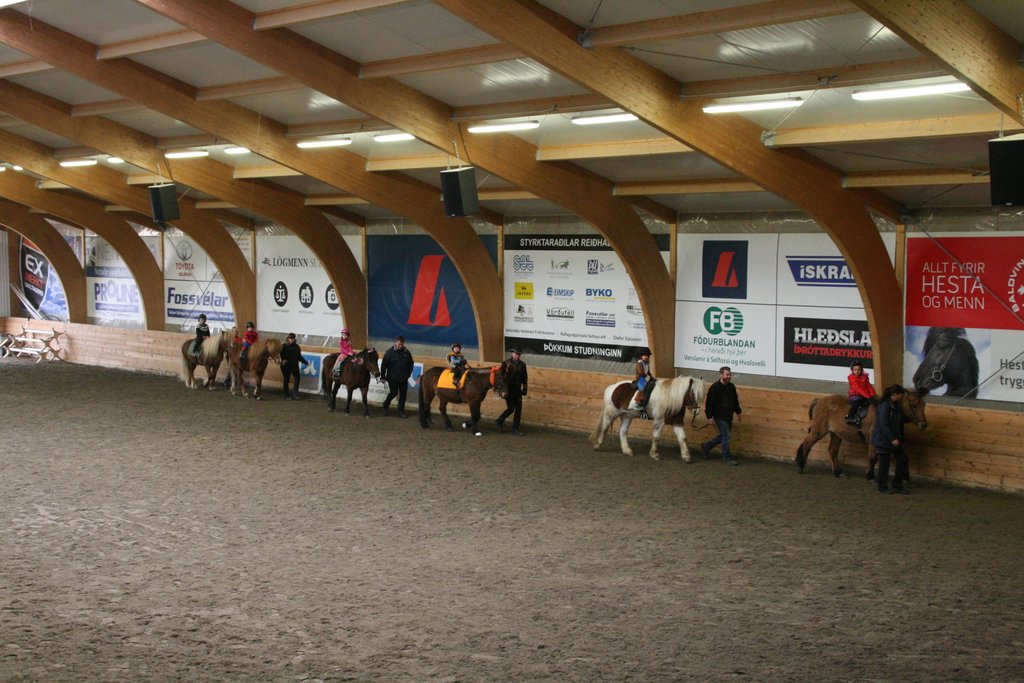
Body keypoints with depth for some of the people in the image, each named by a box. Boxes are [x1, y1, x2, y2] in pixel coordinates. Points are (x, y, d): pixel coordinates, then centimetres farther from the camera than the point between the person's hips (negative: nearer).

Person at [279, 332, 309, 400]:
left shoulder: (297, 347, 6)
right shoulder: (284, 346, -4)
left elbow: (299, 357, 12)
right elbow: (280, 355, -11)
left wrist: (306, 362, 3)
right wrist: (282, 360, -29)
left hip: (295, 366, 3)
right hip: (286, 366, -3)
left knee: (297, 378, -10)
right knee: (286, 380, 5)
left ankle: (295, 394, -1)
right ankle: (287, 395, 14)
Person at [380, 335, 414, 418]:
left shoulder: (407, 352, 1)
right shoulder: (389, 352, -8)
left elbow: (411, 364, 14)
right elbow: (384, 365, -5)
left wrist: (408, 374, 7)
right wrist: (383, 377, -6)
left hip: (403, 379, 3)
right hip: (392, 378, -3)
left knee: (403, 394, 3)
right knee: (394, 392, -5)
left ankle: (401, 411, 13)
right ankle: (385, 405, 22)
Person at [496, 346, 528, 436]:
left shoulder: (522, 365, 4)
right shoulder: (506, 364, -9)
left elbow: (524, 378, 11)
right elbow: (501, 376, -8)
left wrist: (524, 389, 5)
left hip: (517, 391, 5)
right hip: (509, 391, -5)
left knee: (518, 409, 3)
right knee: (511, 409, -4)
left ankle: (515, 429, 11)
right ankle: (499, 421, 20)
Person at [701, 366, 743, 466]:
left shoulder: (732, 387, 7)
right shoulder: (715, 387, -15)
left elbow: (735, 401, 20)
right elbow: (709, 403, -14)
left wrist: (738, 412, 19)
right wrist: (709, 416, -15)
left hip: (728, 416, 8)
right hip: (719, 416, -8)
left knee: (724, 436, 15)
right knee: (726, 436, -7)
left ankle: (706, 446, 32)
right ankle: (727, 458, 4)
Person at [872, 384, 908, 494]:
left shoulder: (895, 406, 9)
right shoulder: (884, 406, -20)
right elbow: (884, 425, -25)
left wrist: (900, 438, 15)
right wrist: (893, 439, -27)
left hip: (894, 439, 9)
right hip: (883, 440, -9)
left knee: (902, 458, 7)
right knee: (884, 463, 1)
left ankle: (897, 485, 16)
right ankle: (882, 487, 14)